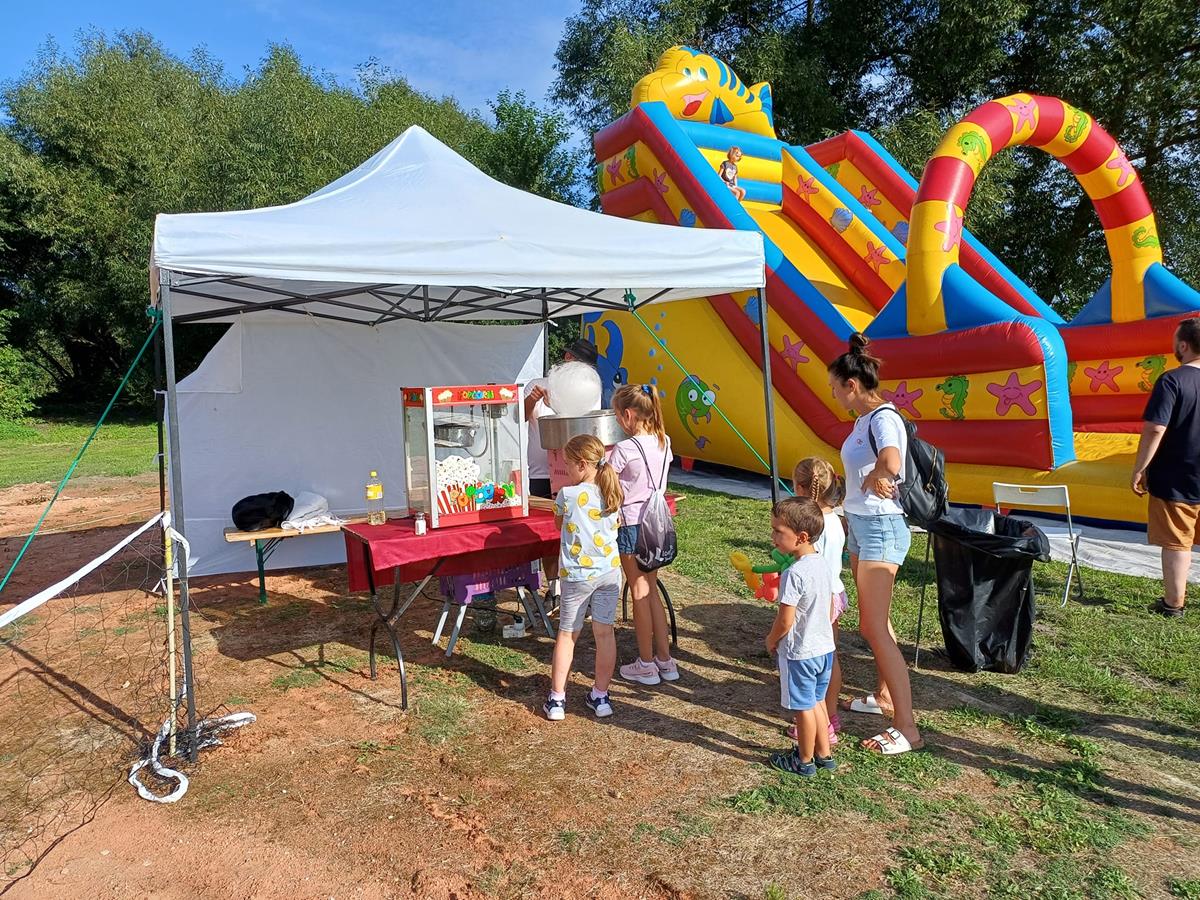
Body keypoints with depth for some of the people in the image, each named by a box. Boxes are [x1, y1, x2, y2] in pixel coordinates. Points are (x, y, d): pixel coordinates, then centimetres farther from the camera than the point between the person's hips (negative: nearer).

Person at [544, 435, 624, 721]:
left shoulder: (567, 495, -14)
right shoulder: (612, 493, -1)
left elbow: (558, 523, 5)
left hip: (577, 576, -3)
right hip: (610, 573, 3)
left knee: (567, 634, 10)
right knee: (604, 633, 11)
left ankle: (557, 699, 16)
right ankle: (600, 696, 21)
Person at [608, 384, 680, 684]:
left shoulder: (624, 450, -19)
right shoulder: (664, 442, 2)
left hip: (632, 525, -6)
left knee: (639, 594, 6)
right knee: (651, 591, 18)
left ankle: (646, 664, 18)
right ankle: (665, 659, 24)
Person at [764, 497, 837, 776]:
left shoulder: (794, 573, -27)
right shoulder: (822, 564, -1)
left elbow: (785, 620, -24)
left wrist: (771, 640, -4)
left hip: (800, 653, -8)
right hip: (825, 647, 8)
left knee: (803, 708, 9)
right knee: (817, 702, 23)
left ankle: (804, 761, 26)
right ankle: (824, 754, 36)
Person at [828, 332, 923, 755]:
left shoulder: (883, 418, -20)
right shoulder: (862, 419, 9)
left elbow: (891, 463, -41)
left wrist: (874, 477, -23)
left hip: (881, 529, -9)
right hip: (861, 526, 9)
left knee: (873, 627, -6)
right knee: (877, 622, 20)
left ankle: (906, 729, 2)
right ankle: (885, 696, 36)